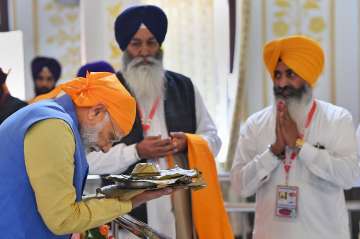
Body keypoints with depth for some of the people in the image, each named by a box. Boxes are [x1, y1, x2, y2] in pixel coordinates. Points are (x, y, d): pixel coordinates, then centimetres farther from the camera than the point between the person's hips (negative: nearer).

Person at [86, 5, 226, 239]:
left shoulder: (184, 87, 12)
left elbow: (213, 139, 15)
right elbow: (90, 159, -5)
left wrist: (187, 143, -5)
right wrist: (136, 151, -15)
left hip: (184, 204, 3)